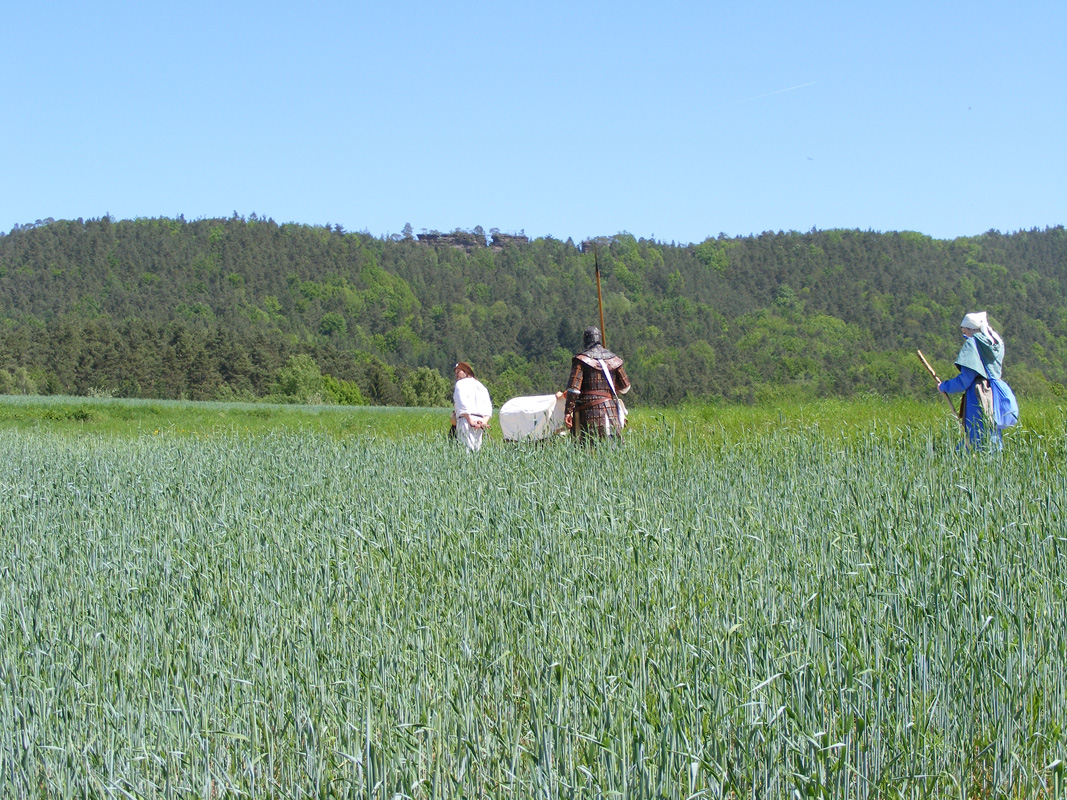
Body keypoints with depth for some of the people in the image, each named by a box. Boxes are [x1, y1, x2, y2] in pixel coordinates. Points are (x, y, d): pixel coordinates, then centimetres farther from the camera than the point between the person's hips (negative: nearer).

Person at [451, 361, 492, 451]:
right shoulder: (481, 386, 26)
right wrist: (484, 421, -2)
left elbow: (463, 404, -12)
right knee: (476, 451, 7)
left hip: (465, 421, -7)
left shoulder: (461, 384, 4)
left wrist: (470, 420, -18)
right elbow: (488, 407, 12)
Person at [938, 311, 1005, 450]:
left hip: (977, 398, -7)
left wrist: (943, 386, 1)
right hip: (995, 395, 7)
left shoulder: (972, 343, -9)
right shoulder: (997, 343, 11)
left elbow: (965, 379, -12)